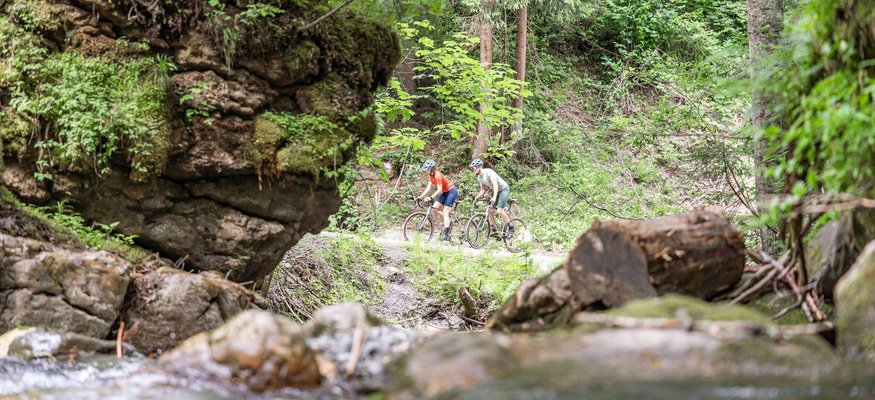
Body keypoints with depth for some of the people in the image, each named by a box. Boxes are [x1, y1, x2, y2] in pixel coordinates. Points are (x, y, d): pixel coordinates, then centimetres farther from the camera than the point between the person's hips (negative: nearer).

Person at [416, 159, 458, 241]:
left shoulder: (437, 175, -26)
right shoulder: (431, 175, 0)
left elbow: (439, 190, -33)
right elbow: (428, 187, -3)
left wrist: (431, 197, -42)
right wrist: (420, 197, -13)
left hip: (451, 191, -9)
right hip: (445, 192, 9)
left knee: (445, 212, -14)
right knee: (434, 208, -1)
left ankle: (446, 234, -16)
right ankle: (447, 222, 12)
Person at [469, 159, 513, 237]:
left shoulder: (489, 172, -26)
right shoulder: (479, 177, 0)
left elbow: (495, 184, -37)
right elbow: (483, 190, 7)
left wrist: (494, 197, -49)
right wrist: (477, 197, -11)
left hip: (504, 189, -8)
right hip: (495, 191, 8)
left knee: (500, 211, -18)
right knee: (490, 210, -4)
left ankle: (510, 228, -5)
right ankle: (493, 230, 1)